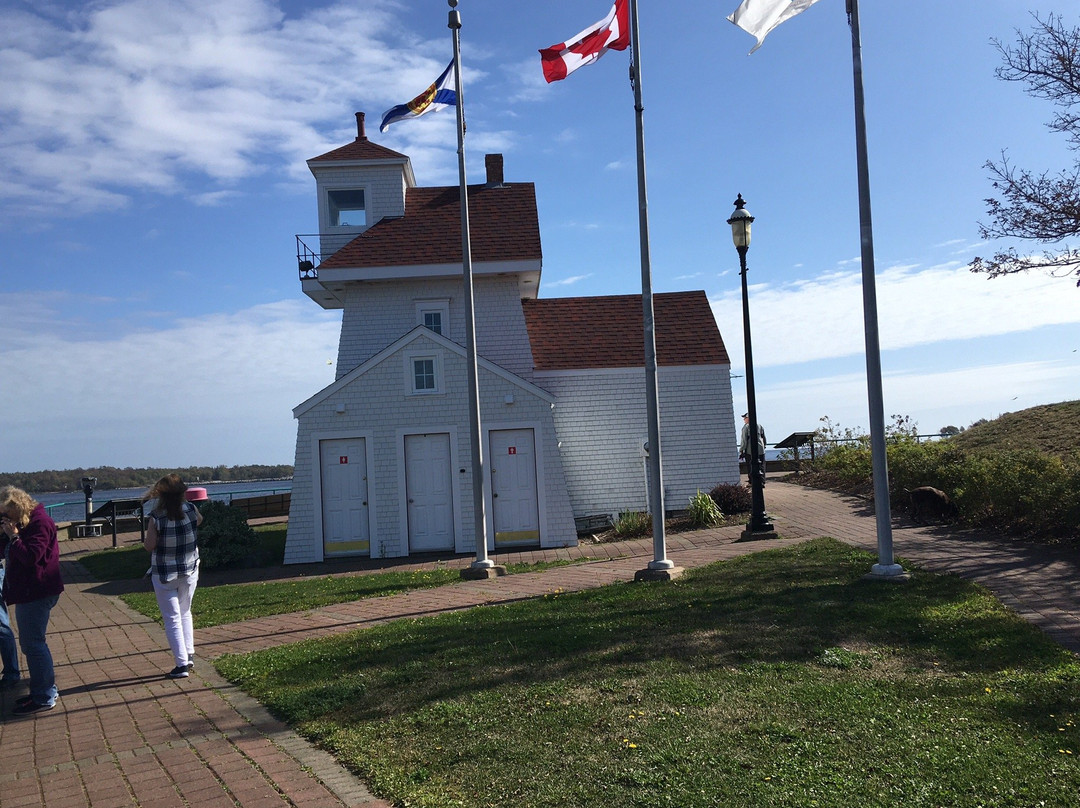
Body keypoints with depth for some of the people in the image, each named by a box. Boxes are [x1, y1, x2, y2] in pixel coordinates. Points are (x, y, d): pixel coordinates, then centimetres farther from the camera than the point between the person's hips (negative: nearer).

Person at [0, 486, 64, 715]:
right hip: (26, 592, 10)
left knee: (33, 644, -7)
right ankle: (47, 689, 27)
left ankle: (44, 698, 0)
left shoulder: (39, 523, -16)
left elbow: (31, 556, -25)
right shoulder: (21, 523, 14)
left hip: (37, 593, -10)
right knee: (31, 643, 17)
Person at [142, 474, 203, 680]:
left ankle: (182, 664, 1)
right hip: (190, 570, 3)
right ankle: (189, 654, 21)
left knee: (172, 618, 3)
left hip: (164, 575, -3)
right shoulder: (191, 510, -9)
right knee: (185, 612, 22)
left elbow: (149, 546, -13)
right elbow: (199, 521, 13)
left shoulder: (156, 517, -19)